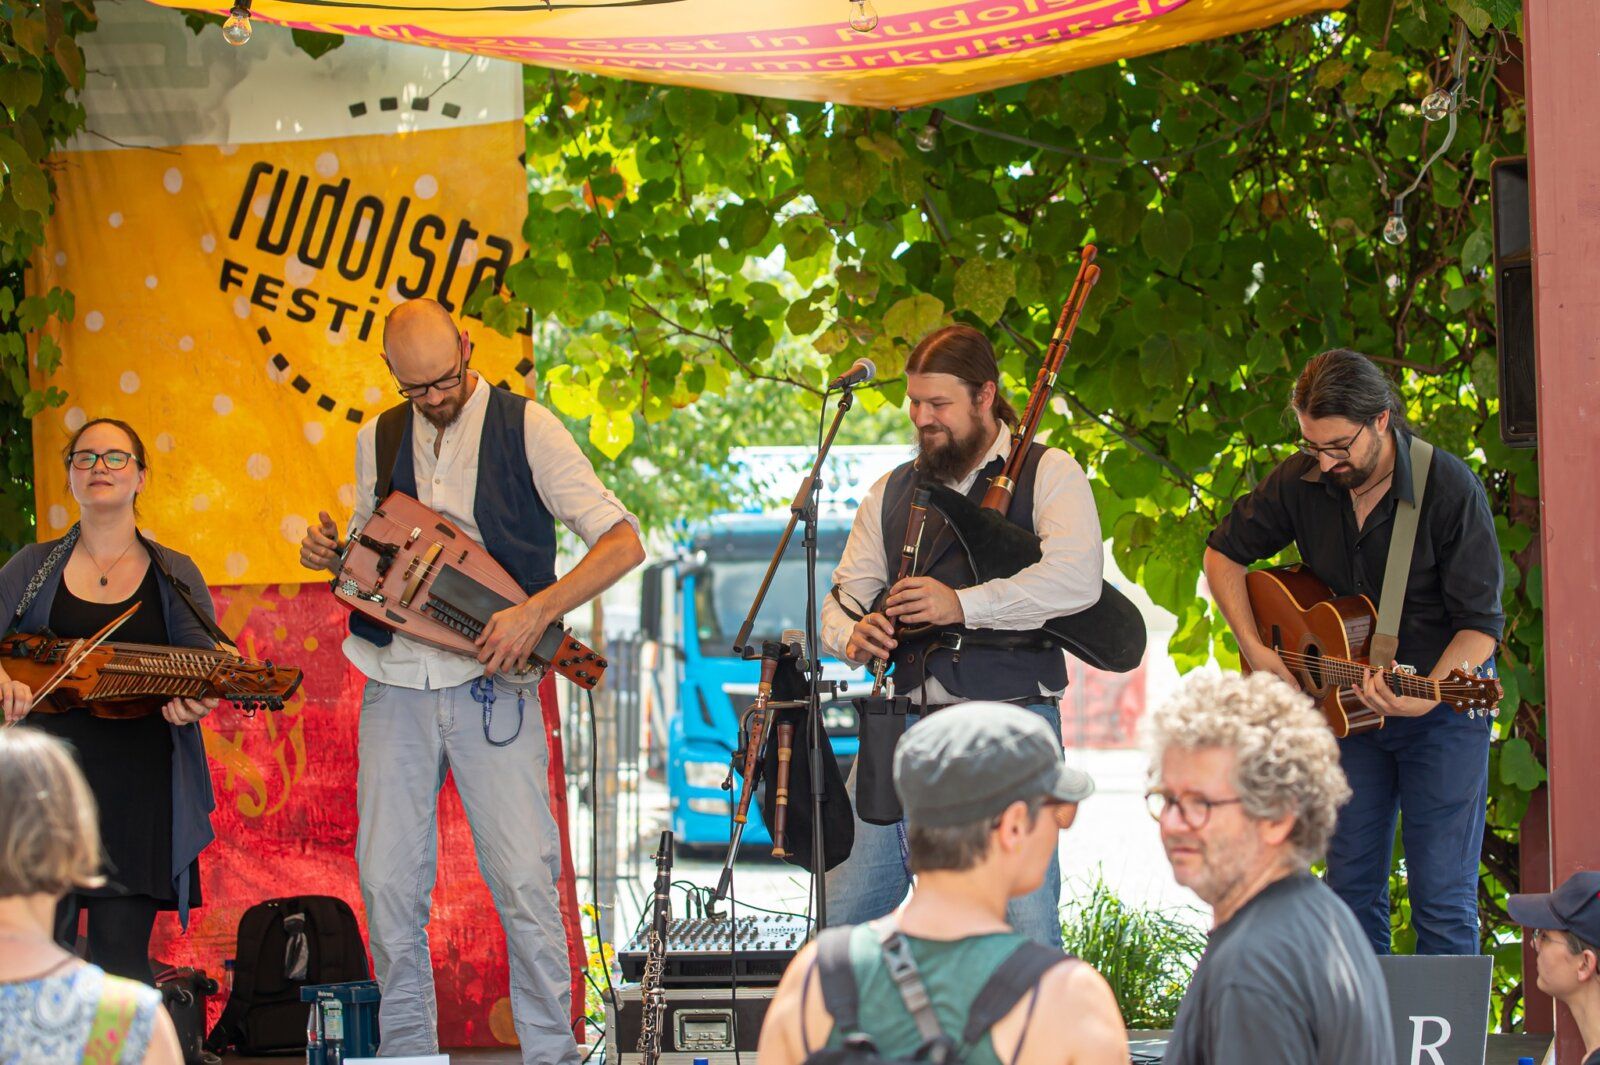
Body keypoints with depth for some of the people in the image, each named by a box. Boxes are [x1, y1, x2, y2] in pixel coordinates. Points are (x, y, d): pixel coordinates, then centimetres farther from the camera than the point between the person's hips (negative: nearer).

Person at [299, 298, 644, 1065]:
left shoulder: (524, 428, -2)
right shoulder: (377, 440, 11)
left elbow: (623, 542, -7)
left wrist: (536, 612, -19)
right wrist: (329, 555, 1)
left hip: (490, 682, -4)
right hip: (396, 683, 4)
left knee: (525, 880, -8)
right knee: (388, 881, 1)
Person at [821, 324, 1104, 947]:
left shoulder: (1046, 474, 3)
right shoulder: (891, 493, 20)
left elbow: (1076, 579, -14)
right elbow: (845, 597, 18)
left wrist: (963, 605, -20)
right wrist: (854, 636, -7)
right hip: (903, 726, 5)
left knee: (1023, 922, -11)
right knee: (843, 915, 2)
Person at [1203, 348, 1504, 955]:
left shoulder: (1450, 489, -18)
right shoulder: (1301, 482, -6)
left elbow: (1481, 623, -17)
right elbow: (1224, 553, 9)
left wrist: (1427, 695, -33)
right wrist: (1254, 649, -3)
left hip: (1444, 706, -4)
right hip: (1345, 704, 4)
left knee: (1442, 900, -8)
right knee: (1351, 889, 8)